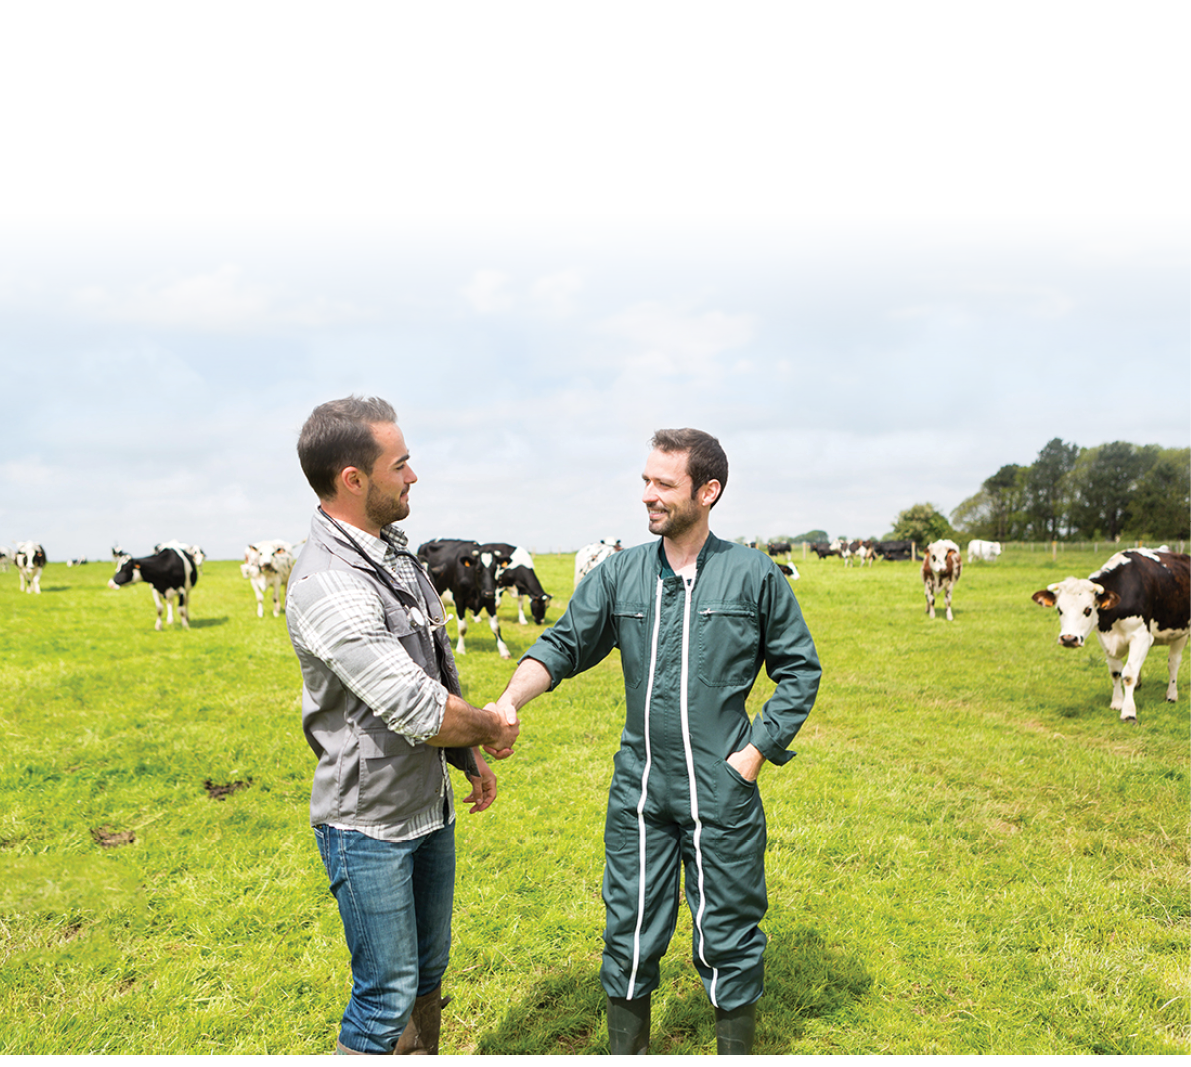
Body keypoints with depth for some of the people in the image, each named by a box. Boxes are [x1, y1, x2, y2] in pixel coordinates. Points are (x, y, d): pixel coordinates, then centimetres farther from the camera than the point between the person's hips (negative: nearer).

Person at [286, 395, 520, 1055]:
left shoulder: (396, 553, 4)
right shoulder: (327, 585, -27)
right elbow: (419, 712, -29)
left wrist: (471, 760, 13)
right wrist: (490, 728, -11)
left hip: (430, 807, 9)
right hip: (368, 824, -8)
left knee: (428, 970, 22)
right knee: (388, 991, 6)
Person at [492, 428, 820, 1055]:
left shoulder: (755, 576, -5)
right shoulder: (619, 575, 2)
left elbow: (800, 670, 2)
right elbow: (563, 646, -1)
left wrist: (757, 750, -5)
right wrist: (509, 702, -18)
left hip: (723, 793, -2)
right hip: (639, 791, 2)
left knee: (729, 941, 12)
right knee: (629, 938, 13)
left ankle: (737, 1053, 36)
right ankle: (625, 1054, 34)